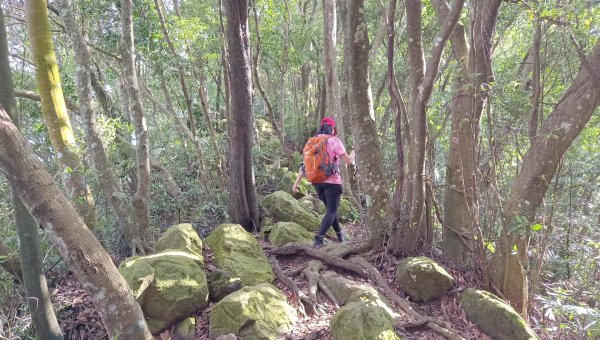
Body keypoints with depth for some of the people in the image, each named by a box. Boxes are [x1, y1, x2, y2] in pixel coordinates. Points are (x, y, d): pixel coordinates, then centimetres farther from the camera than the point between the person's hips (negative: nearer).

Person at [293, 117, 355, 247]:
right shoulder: (334, 141, -8)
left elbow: (304, 164, 5)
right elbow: (348, 160, -5)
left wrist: (297, 182, 6)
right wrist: (353, 152, 16)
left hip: (317, 182, 6)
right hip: (332, 182, -6)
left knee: (330, 209, 21)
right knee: (332, 211, 1)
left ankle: (339, 235, 32)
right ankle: (319, 238, -16)